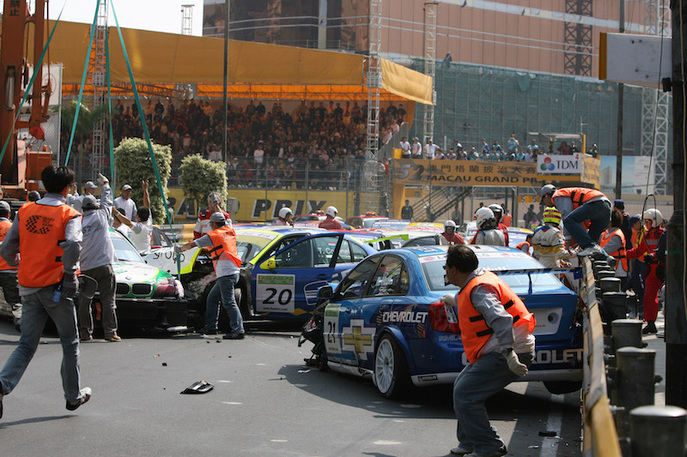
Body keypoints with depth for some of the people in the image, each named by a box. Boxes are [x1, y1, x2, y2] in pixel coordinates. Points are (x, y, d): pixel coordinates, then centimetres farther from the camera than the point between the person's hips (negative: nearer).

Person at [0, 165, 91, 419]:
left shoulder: (25, 211, 6)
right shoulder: (69, 214, -6)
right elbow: (72, 244, -26)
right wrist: (70, 275, -17)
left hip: (28, 287, 4)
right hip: (55, 287, -4)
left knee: (27, 344, 8)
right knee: (70, 343, 13)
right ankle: (74, 395, 21)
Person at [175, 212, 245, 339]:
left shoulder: (213, 236, -4)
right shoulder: (230, 231, 14)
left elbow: (192, 245, 4)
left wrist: (180, 248, 20)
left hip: (227, 274, -9)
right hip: (232, 272, 9)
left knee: (229, 302, -13)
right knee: (212, 298, 17)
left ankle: (238, 330, -20)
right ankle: (210, 327, 22)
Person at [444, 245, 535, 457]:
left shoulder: (479, 290, -18)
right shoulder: (475, 284, 15)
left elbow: (501, 319, -32)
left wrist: (509, 353, -41)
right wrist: (453, 300, 63)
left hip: (509, 353, -11)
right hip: (498, 352, 11)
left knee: (464, 395, -14)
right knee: (461, 385, 21)